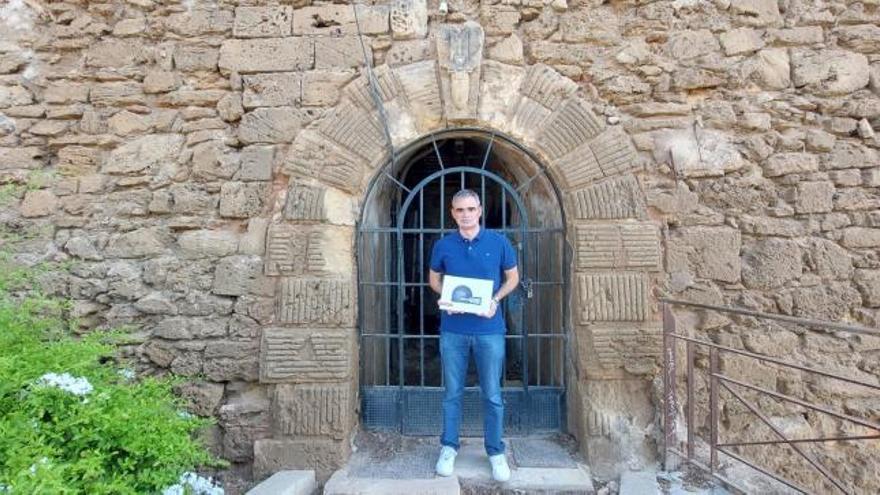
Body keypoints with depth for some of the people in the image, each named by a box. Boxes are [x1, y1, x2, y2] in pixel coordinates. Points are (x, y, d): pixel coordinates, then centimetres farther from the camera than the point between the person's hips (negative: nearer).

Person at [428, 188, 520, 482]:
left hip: (489, 329, -1)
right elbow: (434, 279, 14)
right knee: (452, 392, 11)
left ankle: (496, 452, 23)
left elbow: (512, 277, 9)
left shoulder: (499, 242, -1)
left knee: (492, 394, 8)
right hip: (453, 329, 1)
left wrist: (495, 300, -9)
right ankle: (449, 447, 27)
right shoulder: (443, 245, 2)